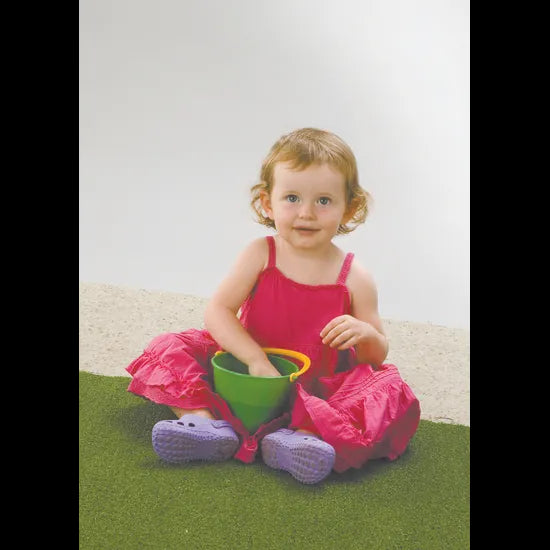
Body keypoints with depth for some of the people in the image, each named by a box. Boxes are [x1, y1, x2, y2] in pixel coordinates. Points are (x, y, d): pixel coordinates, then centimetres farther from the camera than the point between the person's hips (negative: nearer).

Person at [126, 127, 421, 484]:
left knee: (389, 388, -25)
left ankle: (298, 437, -40)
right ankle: (205, 421, -30)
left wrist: (365, 334, -25)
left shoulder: (354, 278, -7)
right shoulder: (260, 255, -7)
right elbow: (217, 311, -14)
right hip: (248, 373, 1)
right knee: (171, 348, -10)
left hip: (320, 390, 0)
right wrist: (255, 358, -26)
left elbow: (378, 356, -1)